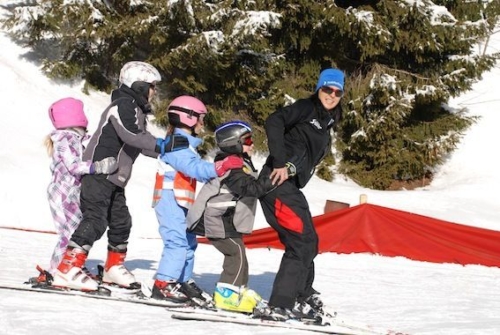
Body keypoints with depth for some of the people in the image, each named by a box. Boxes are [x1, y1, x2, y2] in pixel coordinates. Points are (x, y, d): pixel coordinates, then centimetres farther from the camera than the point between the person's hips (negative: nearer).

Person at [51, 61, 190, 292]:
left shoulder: (136, 110, 19)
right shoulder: (123, 105, -13)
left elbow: (141, 143, 20)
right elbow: (130, 136, -28)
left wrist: (169, 149, 7)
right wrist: (162, 145, -28)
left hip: (115, 178, 10)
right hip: (99, 172, -10)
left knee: (121, 222, 15)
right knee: (95, 221, -16)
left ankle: (114, 268, 30)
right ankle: (67, 269, -17)